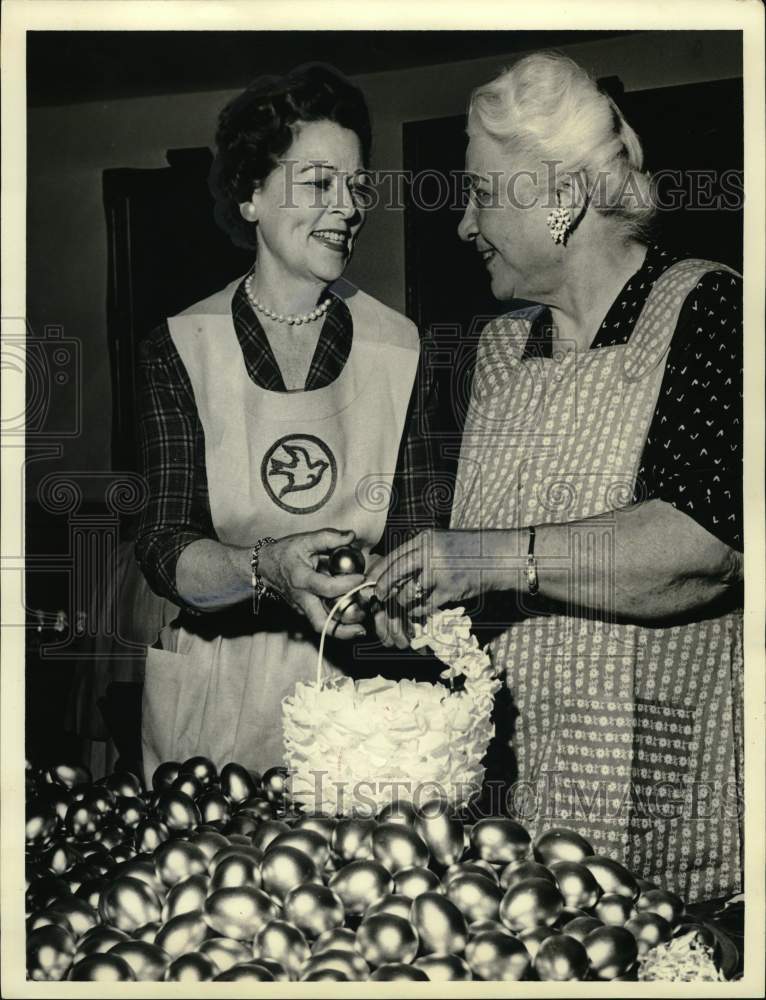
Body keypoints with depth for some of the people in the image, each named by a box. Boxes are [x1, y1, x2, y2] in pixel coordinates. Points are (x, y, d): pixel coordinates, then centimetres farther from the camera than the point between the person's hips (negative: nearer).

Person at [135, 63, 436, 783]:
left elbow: (413, 531, -2)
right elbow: (162, 548, -12)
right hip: (208, 691, 0)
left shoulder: (396, 347, -1)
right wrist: (266, 569, -31)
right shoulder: (180, 350, -4)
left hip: (351, 682, 1)